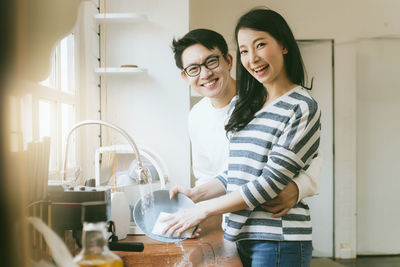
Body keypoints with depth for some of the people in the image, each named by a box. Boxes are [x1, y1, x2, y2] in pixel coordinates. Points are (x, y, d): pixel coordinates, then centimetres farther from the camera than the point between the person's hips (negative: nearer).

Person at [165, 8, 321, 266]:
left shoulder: (302, 108, -10)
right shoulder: (242, 105, 11)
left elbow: (271, 181, -16)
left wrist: (203, 210, -15)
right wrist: (196, 194, 0)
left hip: (278, 242, -6)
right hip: (237, 236, 6)